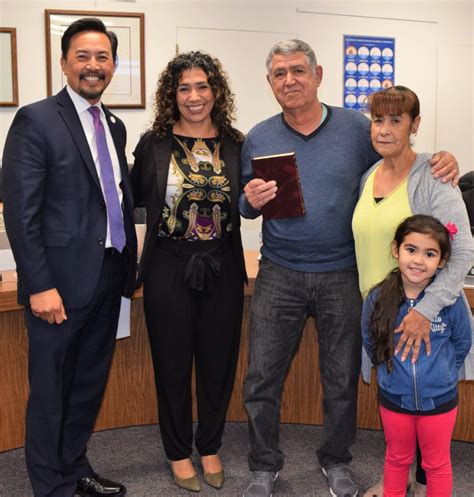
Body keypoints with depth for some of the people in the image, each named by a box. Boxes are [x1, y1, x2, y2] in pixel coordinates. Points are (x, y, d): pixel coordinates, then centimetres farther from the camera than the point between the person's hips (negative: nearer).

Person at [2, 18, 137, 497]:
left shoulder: (114, 126, 12)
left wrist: (129, 265, 9)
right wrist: (40, 285, -18)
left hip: (108, 277, 7)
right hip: (61, 279, -7)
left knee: (90, 381, 19)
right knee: (51, 389, 8)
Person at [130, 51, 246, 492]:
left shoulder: (235, 145, 2)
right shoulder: (153, 143, -2)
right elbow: (133, 199, 3)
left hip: (222, 268, 2)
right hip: (169, 268, -1)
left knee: (218, 361, 12)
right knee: (173, 363, 10)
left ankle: (210, 447, 34)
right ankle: (178, 452, 31)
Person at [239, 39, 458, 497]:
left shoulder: (356, 128, -2)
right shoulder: (258, 139, 3)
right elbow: (245, 204, 9)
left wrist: (440, 166, -15)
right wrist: (250, 200, -15)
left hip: (342, 275, 0)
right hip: (279, 276, 1)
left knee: (342, 379, 13)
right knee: (261, 378, 6)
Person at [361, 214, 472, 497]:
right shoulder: (378, 298, -15)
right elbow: (370, 343, 2)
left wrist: (441, 373, 2)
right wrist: (391, 370, 5)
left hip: (439, 399, -1)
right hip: (394, 397, 2)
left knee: (436, 463, 20)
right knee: (397, 459, 24)